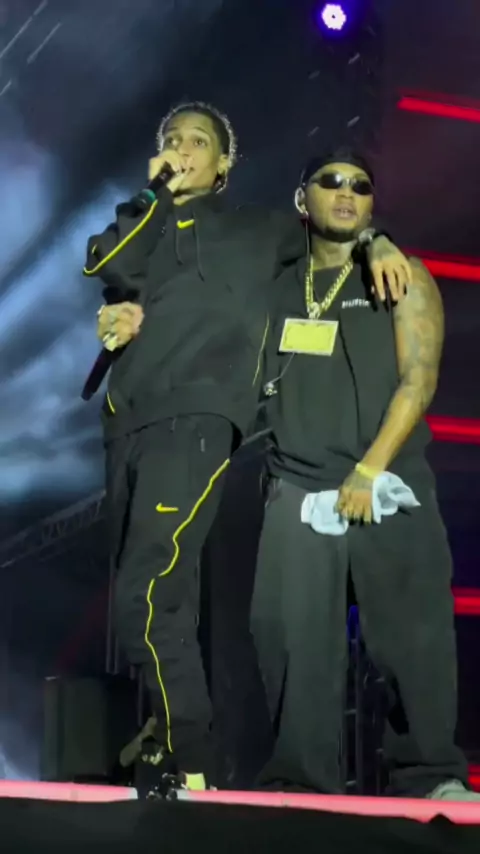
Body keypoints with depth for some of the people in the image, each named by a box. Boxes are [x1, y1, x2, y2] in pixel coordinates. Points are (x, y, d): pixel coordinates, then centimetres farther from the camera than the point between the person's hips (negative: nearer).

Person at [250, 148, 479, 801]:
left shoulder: (402, 278, 6)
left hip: (389, 488, -2)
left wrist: (370, 470, -13)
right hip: (298, 491, 2)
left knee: (414, 635, -4)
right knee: (291, 637, -5)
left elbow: (418, 379, -3)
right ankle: (302, 781, 3)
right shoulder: (278, 287, 16)